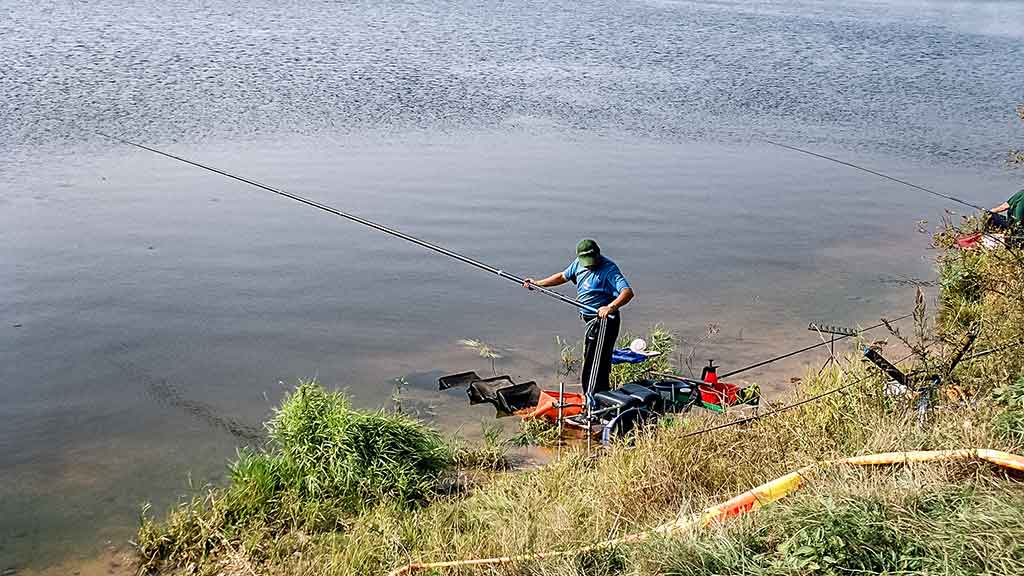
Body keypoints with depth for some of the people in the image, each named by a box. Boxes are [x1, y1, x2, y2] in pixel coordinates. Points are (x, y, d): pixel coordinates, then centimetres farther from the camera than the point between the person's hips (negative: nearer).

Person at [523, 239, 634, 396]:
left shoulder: (609, 269, -21)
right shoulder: (578, 263, 4)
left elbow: (628, 292, -32)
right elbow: (563, 276, 22)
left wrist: (610, 307, -48)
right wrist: (537, 284, 21)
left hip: (604, 321, -9)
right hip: (591, 320, 9)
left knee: (594, 366, -12)